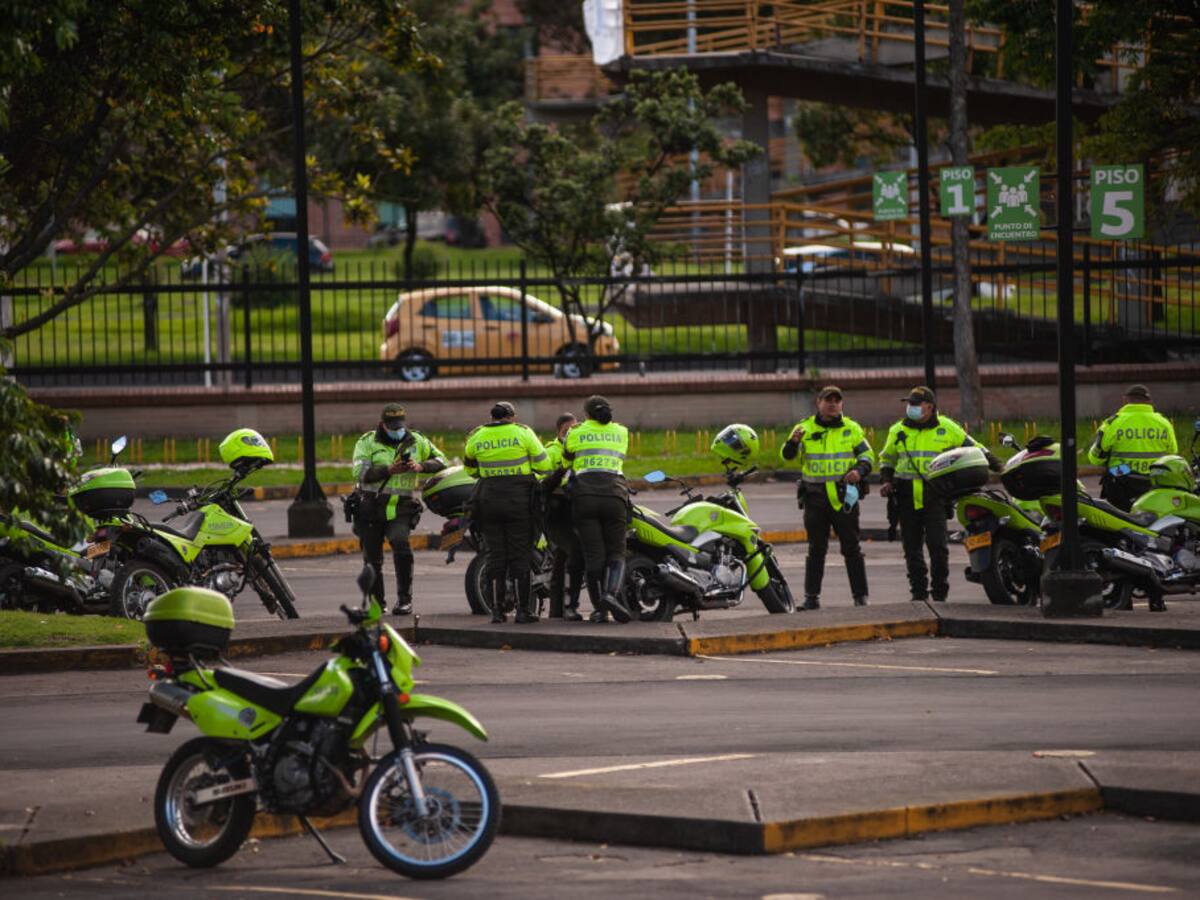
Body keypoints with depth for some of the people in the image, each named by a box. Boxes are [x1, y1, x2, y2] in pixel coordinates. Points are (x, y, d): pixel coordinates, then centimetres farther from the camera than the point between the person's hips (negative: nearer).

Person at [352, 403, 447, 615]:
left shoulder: (416, 441, 7)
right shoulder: (367, 442, -1)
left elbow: (441, 460, 8)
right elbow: (360, 473, -14)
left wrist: (421, 467, -12)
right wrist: (389, 470, -27)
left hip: (400, 508, -1)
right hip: (370, 508, 1)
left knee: (400, 543, -26)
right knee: (372, 558, 7)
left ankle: (405, 599, -20)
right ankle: (375, 602, 24)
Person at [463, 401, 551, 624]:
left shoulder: (477, 438, 5)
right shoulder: (522, 433, -3)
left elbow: (470, 468, 17)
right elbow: (544, 464, -3)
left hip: (488, 499, 2)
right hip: (518, 499, -2)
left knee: (495, 555, 7)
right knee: (520, 555, 2)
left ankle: (496, 609, 5)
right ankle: (523, 609, 0)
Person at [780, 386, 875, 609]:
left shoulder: (852, 429, 6)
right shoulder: (805, 428, 4)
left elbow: (867, 455, 10)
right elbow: (787, 456, -2)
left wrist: (859, 470, -11)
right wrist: (793, 442, -24)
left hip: (844, 496, 0)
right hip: (815, 496, 0)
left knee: (852, 548, 2)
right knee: (816, 549, 4)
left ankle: (860, 596, 5)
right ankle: (811, 597, 7)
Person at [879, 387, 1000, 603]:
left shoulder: (947, 429, 3)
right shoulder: (898, 431, 11)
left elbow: (973, 448, 13)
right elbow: (886, 458, 25)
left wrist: (996, 466, 5)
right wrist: (887, 481, 8)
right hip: (907, 495, 3)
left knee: (937, 545, -10)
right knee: (912, 547, 5)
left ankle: (940, 593, -2)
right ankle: (919, 591, 15)